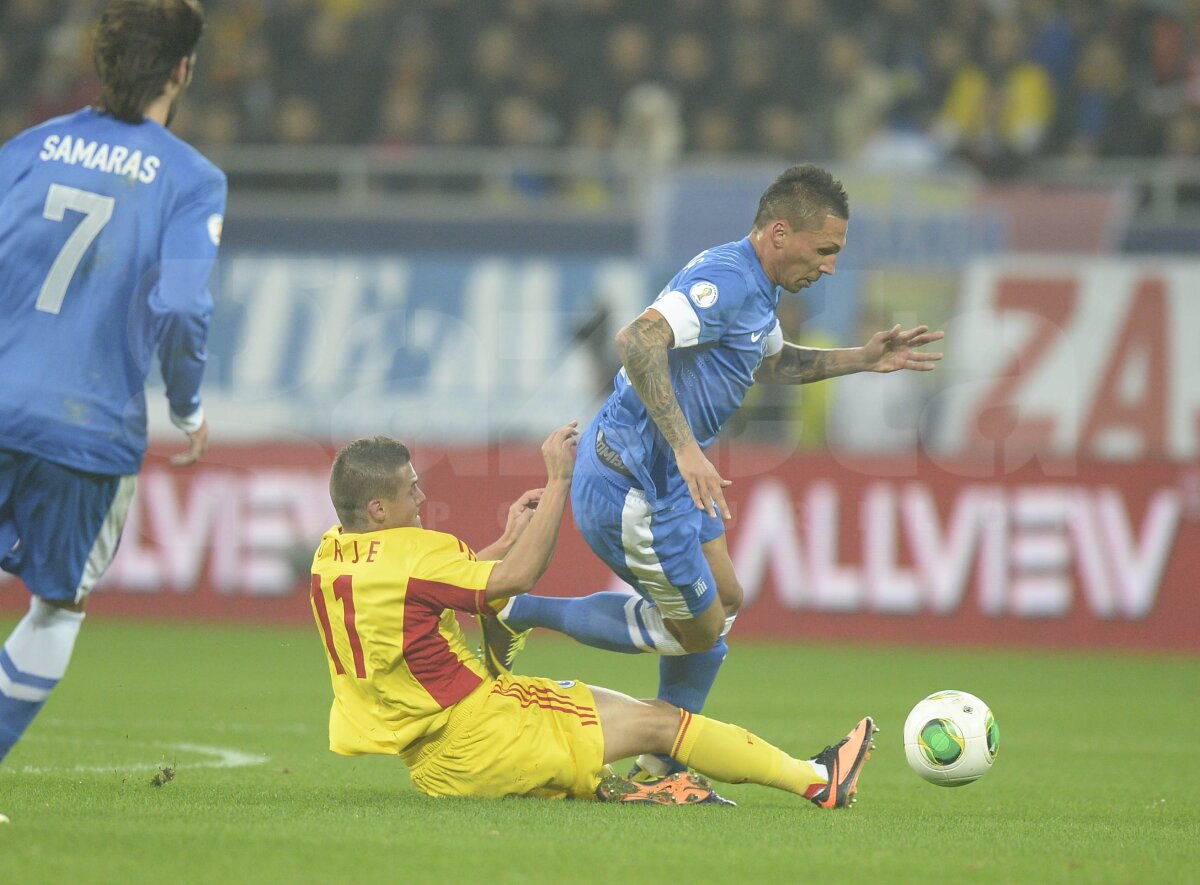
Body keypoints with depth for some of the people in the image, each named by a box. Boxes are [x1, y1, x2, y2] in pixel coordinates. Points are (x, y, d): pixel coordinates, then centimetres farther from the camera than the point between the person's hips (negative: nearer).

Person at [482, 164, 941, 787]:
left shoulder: (754, 288, 11)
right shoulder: (727, 280, -22)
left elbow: (770, 362, 33)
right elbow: (637, 341, -37)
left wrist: (863, 359, 24)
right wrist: (686, 448, -39)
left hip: (664, 478, 11)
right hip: (633, 485, -11)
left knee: (724, 602, 18)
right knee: (697, 629, 4)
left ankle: (662, 768, 24)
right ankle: (519, 613, 8)